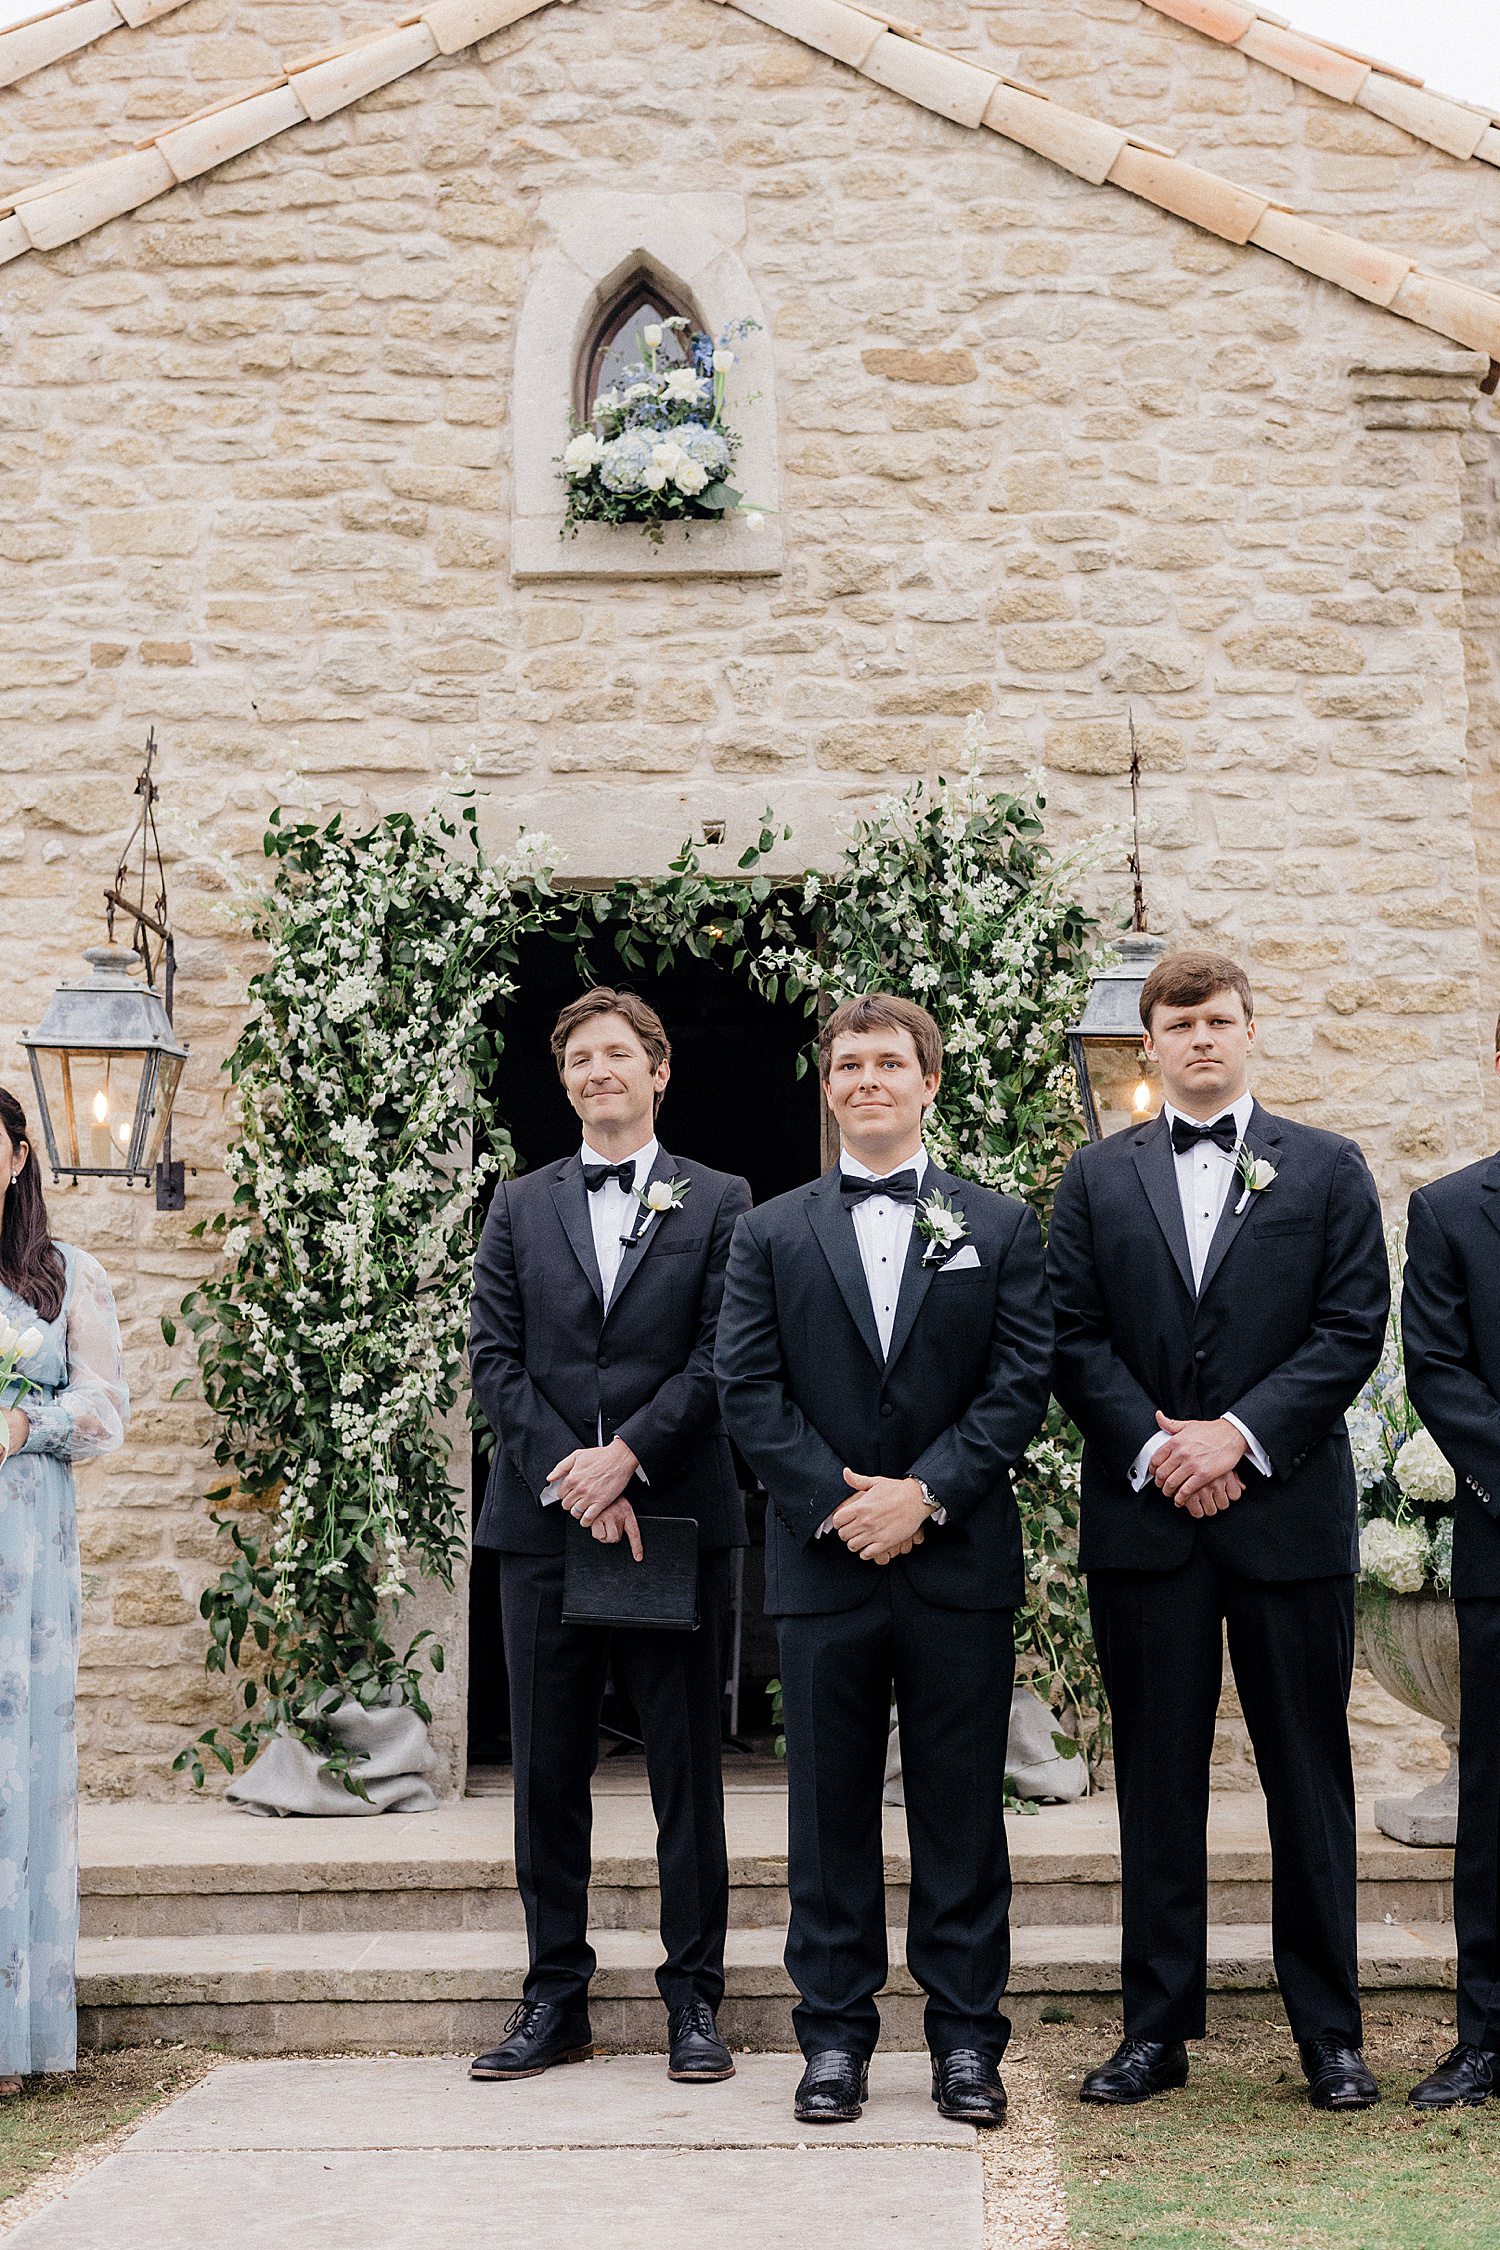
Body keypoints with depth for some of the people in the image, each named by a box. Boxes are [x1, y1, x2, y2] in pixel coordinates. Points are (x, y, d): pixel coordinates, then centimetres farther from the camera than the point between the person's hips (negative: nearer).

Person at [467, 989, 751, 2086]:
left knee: (688, 1771, 2)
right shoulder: (521, 1206, 13)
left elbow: (720, 1357, -3)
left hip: (676, 1518, -2)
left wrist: (625, 1456, -14)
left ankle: (695, 1998, 10)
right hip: (543, 1521, 2)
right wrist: (573, 1480, -9)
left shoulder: (718, 1203, 6)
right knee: (549, 1771, 6)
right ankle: (556, 2000, 15)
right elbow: (496, 1359, 4)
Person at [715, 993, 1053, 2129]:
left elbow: (1023, 1383, -1)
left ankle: (967, 2037, 14)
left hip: (961, 1559, 0)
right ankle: (835, 2035, 15)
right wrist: (838, 1503, -10)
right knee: (831, 1808, 5)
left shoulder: (1001, 1227, 7)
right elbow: (748, 1388, 1)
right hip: (823, 1562, 1)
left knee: (962, 1806, 4)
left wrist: (926, 1492, -12)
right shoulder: (772, 1234, 9)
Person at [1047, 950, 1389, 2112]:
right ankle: (1158, 2026, 15)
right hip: (1144, 1516, 1)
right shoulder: (1098, 1177, 9)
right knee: (1157, 1779, 7)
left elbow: (1354, 1327, -2)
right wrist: (1154, 1448, -10)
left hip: (1289, 1511, -1)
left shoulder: (1328, 1170, 6)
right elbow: (1074, 1337, 3)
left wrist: (1238, 1433, -12)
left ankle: (1330, 2031, 14)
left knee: (1310, 1776, 4)